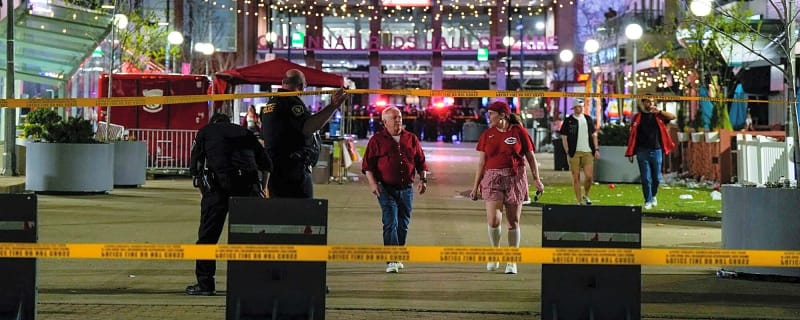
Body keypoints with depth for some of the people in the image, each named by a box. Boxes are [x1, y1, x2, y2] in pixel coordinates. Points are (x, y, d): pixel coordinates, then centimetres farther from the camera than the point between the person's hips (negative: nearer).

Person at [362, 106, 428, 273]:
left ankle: (398, 257, 22)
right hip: (386, 189, -4)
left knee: (403, 225, 9)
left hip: (407, 189, 4)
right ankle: (392, 260, -16)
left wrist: (423, 179, 3)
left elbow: (420, 162, 16)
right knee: (391, 223, -13)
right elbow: (368, 164, 0)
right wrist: (373, 182, -11)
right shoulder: (377, 140, 2)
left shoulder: (411, 139, 12)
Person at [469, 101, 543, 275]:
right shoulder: (487, 134, 7)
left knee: (513, 221, 3)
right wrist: (476, 185, 8)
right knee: (493, 219, -12)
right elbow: (481, 162, 10)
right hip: (492, 177, 1)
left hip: (515, 178, -1)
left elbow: (530, 157, 4)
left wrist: (536, 179, -4)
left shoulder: (519, 132, 0)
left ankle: (512, 261, 14)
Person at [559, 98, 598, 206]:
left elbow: (594, 135, 17)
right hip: (574, 153, -2)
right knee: (576, 178, 0)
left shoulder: (588, 119, 12)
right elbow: (564, 137, 1)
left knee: (589, 176, -7)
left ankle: (586, 195, 19)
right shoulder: (568, 120, 2)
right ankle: (579, 201, 7)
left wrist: (596, 149, 8)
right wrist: (568, 152, -6)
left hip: (588, 152, 2)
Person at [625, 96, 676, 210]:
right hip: (642, 151, -1)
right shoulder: (637, 117, 4)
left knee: (656, 177, 6)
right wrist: (630, 153, -2)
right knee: (645, 178, 0)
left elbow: (673, 117, -7)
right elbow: (632, 135, 3)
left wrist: (659, 111, -20)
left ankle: (653, 195, 31)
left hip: (656, 150, 1)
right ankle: (648, 201, 10)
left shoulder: (657, 116, 7)